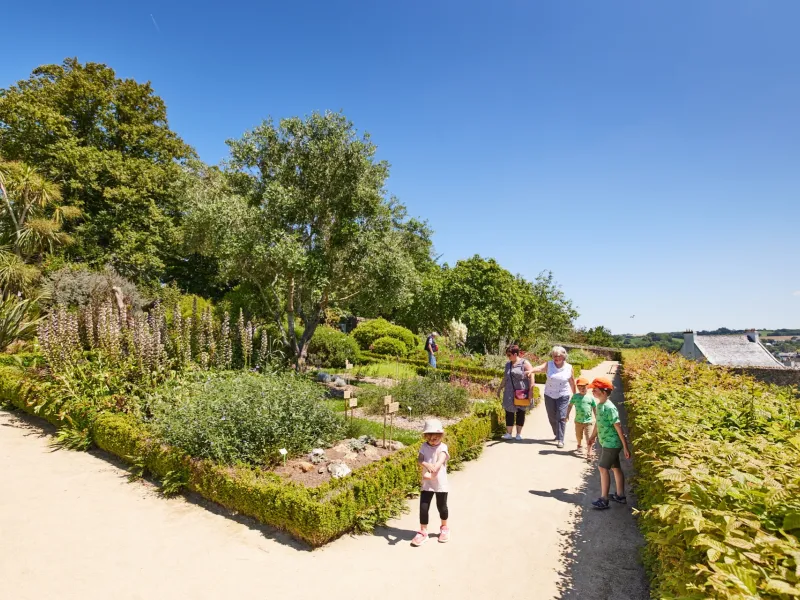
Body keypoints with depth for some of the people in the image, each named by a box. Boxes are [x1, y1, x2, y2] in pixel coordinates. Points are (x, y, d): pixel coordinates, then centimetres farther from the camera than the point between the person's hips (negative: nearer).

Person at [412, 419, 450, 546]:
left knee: (441, 506, 14)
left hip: (440, 483, -2)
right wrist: (426, 464, -39)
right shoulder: (424, 447, -2)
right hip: (427, 483, 2)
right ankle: (423, 532, 18)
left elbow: (440, 462, -28)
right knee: (423, 507, 0)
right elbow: (419, 459, -17)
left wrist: (432, 474, -43)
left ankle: (444, 528, 40)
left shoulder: (442, 447, -13)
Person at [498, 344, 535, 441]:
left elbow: (531, 377, -10)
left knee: (521, 413, 7)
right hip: (510, 393, 4)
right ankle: (509, 433, 9)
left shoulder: (525, 363, -7)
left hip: (522, 393, -4)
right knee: (509, 412, 1)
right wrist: (500, 388, 22)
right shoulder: (508, 364, 11)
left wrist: (531, 391, -17)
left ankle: (519, 433, 18)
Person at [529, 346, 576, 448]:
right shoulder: (549, 365, -7)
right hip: (549, 395, 2)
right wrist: (531, 370, -48)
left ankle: (561, 440, -3)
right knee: (551, 417, 12)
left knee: (561, 417, -9)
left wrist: (574, 395, 14)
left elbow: (572, 382, 6)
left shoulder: (569, 367, -5)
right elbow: (539, 368, -27)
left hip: (563, 396, -2)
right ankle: (557, 435, 35)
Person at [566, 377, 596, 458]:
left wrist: (597, 419, 5)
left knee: (589, 438, -6)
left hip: (588, 421, -2)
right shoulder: (575, 396, -4)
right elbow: (570, 405, 5)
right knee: (578, 436, 21)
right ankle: (579, 446, 48)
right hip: (578, 421, 2)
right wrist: (567, 415, 3)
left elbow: (594, 408, 3)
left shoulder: (590, 397, -6)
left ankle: (589, 453, -1)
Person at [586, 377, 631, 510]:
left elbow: (618, 427, -22)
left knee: (603, 468, -5)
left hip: (611, 444, -9)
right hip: (606, 443, 9)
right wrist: (593, 436, 30)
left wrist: (625, 447, -18)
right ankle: (620, 495, 29)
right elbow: (598, 422, 18)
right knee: (616, 467, 17)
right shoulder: (599, 405, 4)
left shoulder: (609, 408, -24)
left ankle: (604, 499, 2)